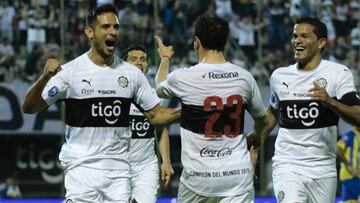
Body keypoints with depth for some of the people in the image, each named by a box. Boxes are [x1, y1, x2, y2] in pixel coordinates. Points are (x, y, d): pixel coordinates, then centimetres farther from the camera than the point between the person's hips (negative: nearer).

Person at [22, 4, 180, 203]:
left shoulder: (132, 73, 6)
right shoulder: (71, 71, -6)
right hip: (81, 168, -4)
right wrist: (44, 77, -27)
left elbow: (155, 115, 12)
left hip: (119, 169, 4)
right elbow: (29, 108, -9)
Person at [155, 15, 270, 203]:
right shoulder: (244, 77, 1)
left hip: (199, 176, -1)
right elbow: (261, 119, 19)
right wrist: (257, 136, 43)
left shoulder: (182, 78, -7)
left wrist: (164, 59, 39)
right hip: (238, 174, 1)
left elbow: (159, 90, 19)